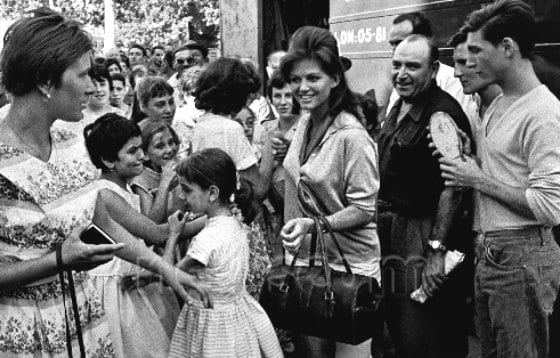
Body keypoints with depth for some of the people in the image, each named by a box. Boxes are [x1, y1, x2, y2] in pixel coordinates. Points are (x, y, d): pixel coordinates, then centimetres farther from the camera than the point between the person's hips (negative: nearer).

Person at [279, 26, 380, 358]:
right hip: (306, 259, 7)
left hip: (347, 266, -7)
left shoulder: (352, 136, -19)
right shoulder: (304, 124, 4)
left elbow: (364, 209, -18)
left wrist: (313, 224, -27)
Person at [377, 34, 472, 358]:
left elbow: (452, 187, -22)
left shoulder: (444, 114, -18)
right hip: (393, 228, 9)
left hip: (425, 233, -9)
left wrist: (436, 249, -25)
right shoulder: (399, 108, 10)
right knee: (398, 329, 20)